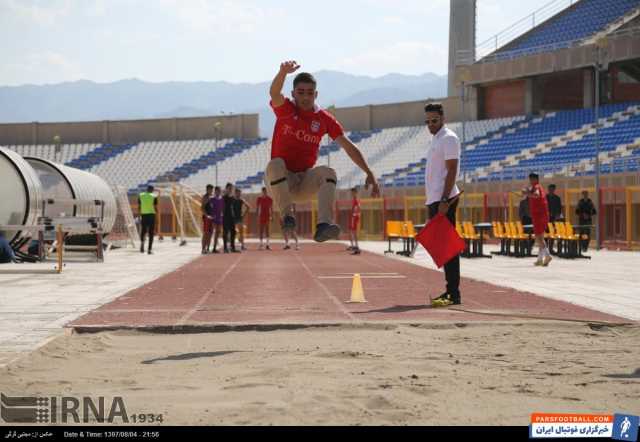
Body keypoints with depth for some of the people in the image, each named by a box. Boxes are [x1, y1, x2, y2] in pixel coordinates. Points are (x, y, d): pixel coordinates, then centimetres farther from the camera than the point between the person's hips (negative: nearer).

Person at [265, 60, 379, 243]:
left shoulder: (324, 119, 4)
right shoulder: (285, 110, -3)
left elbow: (349, 147, 5)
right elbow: (274, 93, -27)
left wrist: (369, 173, -3)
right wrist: (284, 72, -49)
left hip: (304, 183, 2)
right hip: (279, 181, -2)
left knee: (328, 172, -27)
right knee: (275, 164, -35)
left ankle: (323, 225, -43)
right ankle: (287, 214, -25)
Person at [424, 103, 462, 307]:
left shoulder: (448, 138, -8)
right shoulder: (436, 140, 21)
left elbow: (452, 171, -16)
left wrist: (444, 201, -23)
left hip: (444, 200, -10)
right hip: (435, 199, 10)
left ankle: (454, 294, -14)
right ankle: (450, 291, 14)